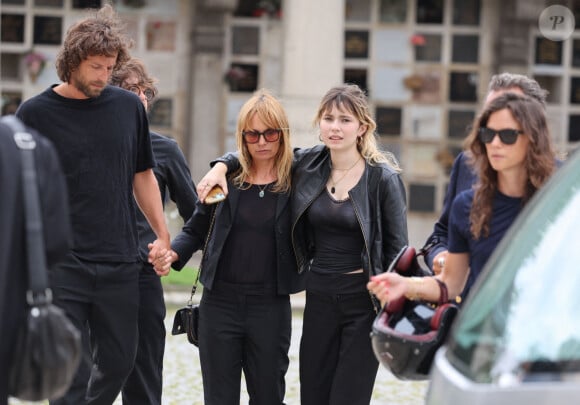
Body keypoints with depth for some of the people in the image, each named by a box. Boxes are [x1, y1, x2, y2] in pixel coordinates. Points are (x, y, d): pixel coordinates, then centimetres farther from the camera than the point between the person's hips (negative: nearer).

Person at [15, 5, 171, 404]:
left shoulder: (129, 106, 6)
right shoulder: (36, 113, -3)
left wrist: (163, 235, 14)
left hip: (120, 264, 3)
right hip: (61, 263, -3)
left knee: (118, 362, 8)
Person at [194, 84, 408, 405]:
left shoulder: (383, 178, -8)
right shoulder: (308, 164, 4)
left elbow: (398, 250, -5)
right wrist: (221, 165, 0)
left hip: (364, 302, -5)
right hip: (319, 297, 5)